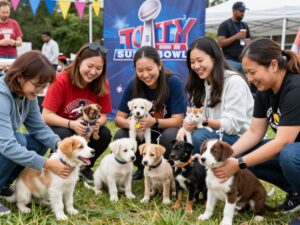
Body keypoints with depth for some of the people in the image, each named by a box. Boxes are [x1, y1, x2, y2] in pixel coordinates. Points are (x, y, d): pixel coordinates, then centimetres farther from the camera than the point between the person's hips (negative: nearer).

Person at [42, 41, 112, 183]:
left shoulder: (102, 84, -13)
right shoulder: (61, 80, -25)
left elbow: (103, 115, -7)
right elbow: (46, 116, -23)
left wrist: (97, 123, -32)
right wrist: (71, 124, -39)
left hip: (86, 129, 4)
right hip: (58, 127, -3)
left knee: (105, 134, -23)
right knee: (64, 136, -35)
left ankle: (84, 167, 5)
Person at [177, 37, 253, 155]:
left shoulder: (234, 81, -14)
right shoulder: (200, 83, 10)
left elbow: (233, 124, -20)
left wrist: (205, 121, -34)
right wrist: (186, 127, -19)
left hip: (240, 137, -7)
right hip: (216, 134, 7)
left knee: (199, 136, -29)